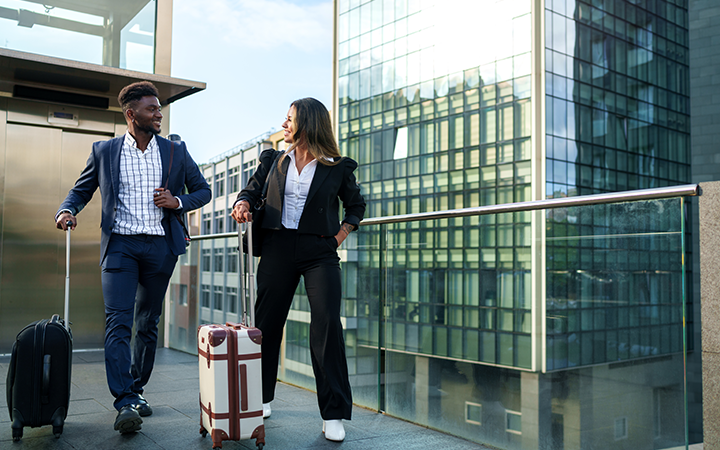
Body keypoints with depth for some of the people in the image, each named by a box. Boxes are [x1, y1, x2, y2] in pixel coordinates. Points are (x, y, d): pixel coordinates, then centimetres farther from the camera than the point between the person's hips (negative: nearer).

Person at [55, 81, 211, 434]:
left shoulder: (175, 151, 8)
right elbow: (81, 189, 14)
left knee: (148, 323, 10)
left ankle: (137, 389, 25)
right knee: (117, 322, -13)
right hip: (119, 244, -2)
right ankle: (125, 403, -13)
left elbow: (203, 190, 14)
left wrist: (177, 202, -5)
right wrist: (67, 210, -7)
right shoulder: (104, 151, 6)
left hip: (160, 246, 2)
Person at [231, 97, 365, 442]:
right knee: (266, 322, 7)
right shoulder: (274, 161, 13)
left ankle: (334, 414, -5)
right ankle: (261, 397, 28)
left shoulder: (337, 168, 5)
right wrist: (243, 204, -3)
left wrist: (341, 234, 2)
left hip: (319, 252, -3)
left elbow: (356, 204, 16)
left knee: (327, 324, -12)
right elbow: (252, 189, 19)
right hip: (278, 249, 3)